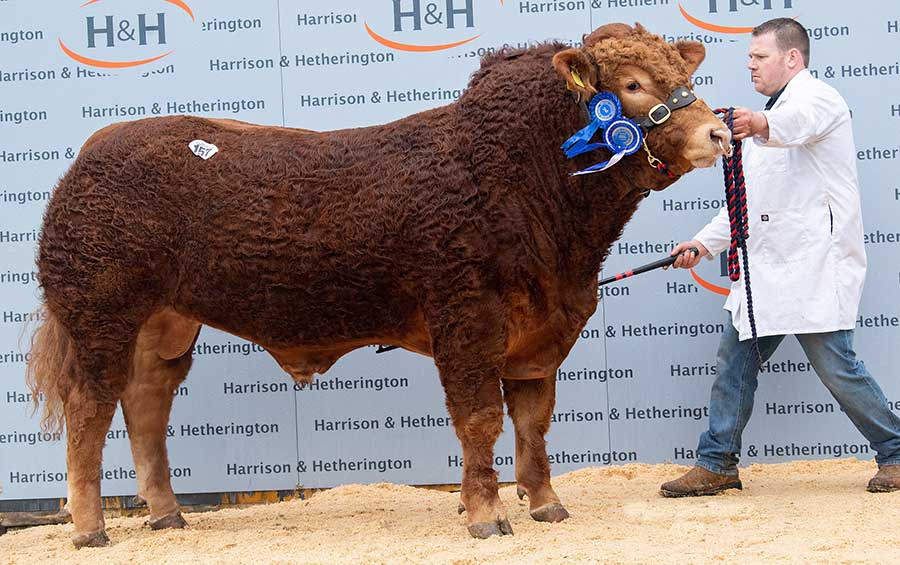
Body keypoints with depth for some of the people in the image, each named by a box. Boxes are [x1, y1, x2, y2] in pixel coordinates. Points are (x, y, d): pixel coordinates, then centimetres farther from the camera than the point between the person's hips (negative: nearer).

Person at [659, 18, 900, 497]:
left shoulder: (817, 97, -4)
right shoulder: (773, 111, 25)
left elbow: (799, 120, -33)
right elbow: (744, 201, 28)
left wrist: (763, 125, -55)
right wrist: (705, 243, 16)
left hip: (816, 265, -9)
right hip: (765, 268, 9)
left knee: (835, 366, -9)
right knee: (734, 358, 5)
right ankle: (716, 464, 10)